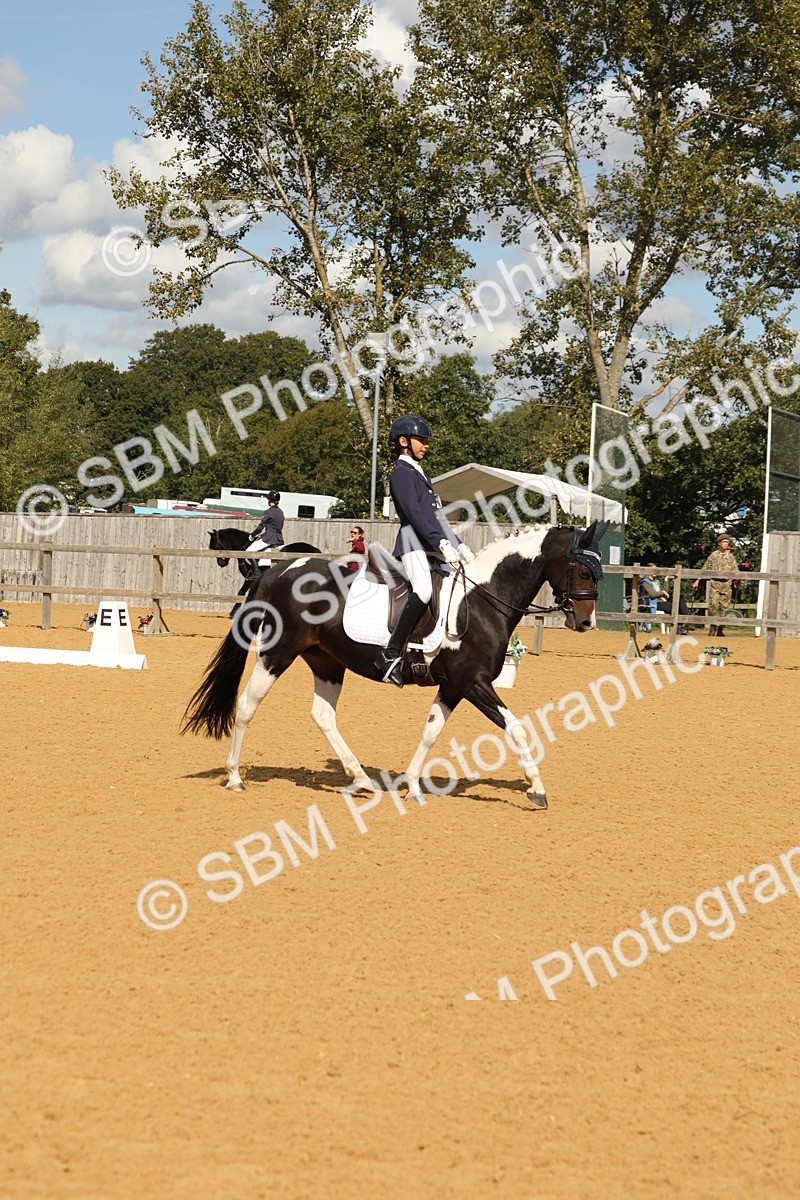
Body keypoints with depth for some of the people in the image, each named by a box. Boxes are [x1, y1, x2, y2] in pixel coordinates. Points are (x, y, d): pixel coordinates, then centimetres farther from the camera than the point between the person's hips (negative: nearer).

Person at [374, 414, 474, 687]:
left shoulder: (418, 473, 25)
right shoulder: (402, 474, -4)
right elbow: (414, 515, -16)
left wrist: (459, 545, 18)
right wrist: (442, 544, -25)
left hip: (435, 543, 10)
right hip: (414, 542, -10)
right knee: (424, 589, -30)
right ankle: (391, 655, -31)